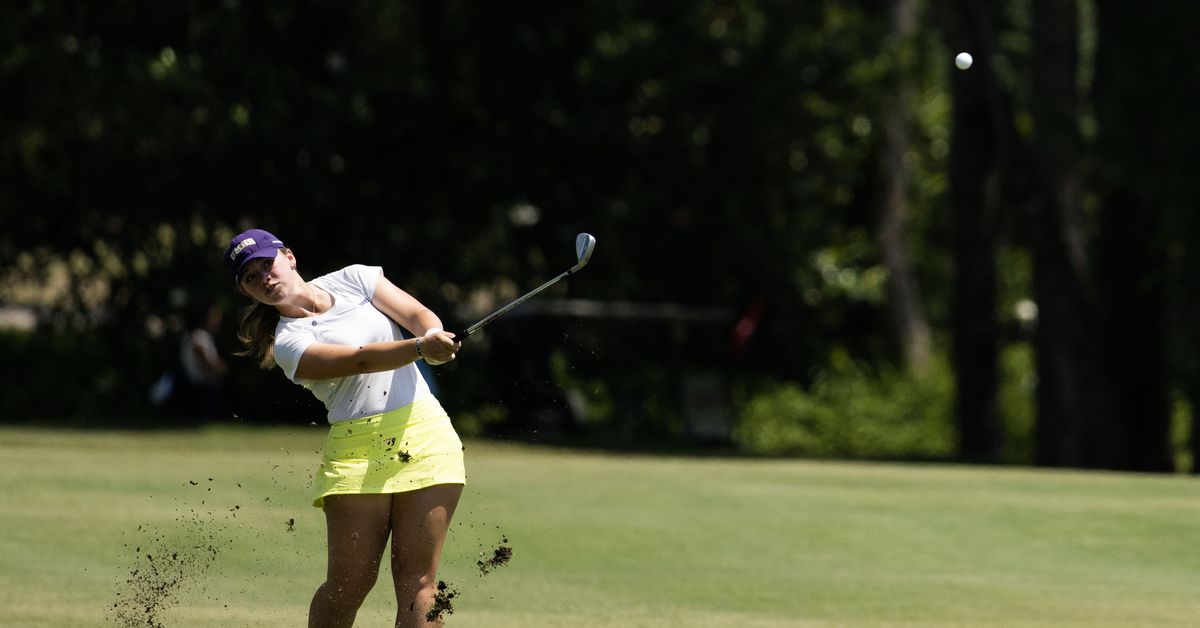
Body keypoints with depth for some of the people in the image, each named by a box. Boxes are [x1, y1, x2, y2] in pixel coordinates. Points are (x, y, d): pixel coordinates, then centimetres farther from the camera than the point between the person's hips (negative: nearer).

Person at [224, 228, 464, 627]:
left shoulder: (353, 280, 11)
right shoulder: (288, 343, -3)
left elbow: (420, 316, 2)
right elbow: (361, 359, -17)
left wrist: (434, 335, -22)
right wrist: (420, 347, -33)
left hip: (424, 433, 2)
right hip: (356, 450, -2)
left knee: (418, 581, -6)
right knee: (349, 583, -7)